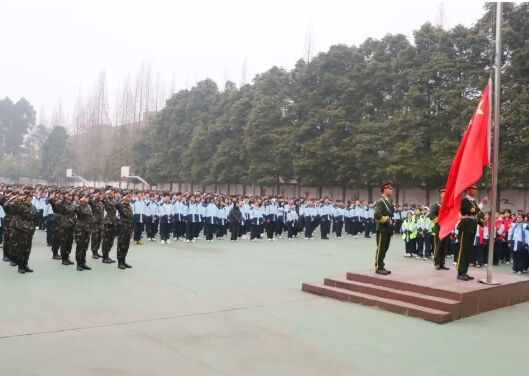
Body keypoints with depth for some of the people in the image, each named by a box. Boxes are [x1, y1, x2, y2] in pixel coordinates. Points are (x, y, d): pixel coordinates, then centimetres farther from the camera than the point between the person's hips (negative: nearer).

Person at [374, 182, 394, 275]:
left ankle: (381, 267, 18)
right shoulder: (381, 201, -13)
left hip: (388, 230, 9)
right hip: (382, 229, -9)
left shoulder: (388, 201, 16)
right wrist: (387, 221, -18)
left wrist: (391, 222, 8)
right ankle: (378, 268, 0)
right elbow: (377, 215, -23)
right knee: (380, 249, -5)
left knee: (384, 249, 12)